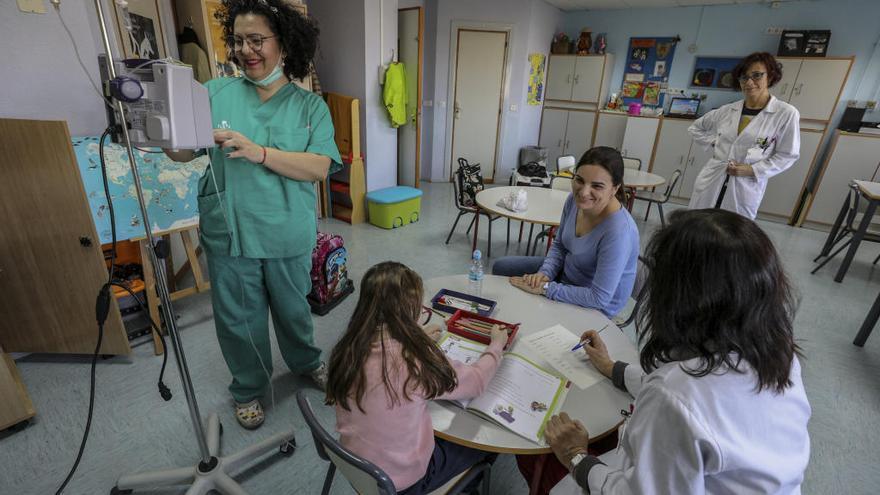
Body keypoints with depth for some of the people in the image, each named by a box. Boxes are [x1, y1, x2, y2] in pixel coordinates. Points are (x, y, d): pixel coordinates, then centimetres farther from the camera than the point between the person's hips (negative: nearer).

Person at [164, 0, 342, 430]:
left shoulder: (310, 106, -3)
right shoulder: (216, 93, 1)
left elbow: (319, 168, -15)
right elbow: (180, 154, 1)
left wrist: (259, 152, -26)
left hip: (289, 236, -1)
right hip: (229, 233, 1)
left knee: (293, 308, 19)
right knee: (239, 318, 13)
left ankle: (306, 362, 47)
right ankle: (248, 389, 38)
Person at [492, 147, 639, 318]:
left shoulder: (618, 232, -35)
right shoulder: (576, 199, -14)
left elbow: (599, 298, -31)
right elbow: (559, 246, 2)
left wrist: (545, 288, -27)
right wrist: (545, 273, -15)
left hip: (594, 306, -7)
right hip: (566, 272, 7)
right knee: (501, 267, 11)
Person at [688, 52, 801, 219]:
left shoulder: (786, 113, -4)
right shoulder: (727, 110, 7)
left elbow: (788, 155, -2)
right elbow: (695, 128, 21)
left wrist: (754, 170, -15)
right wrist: (714, 143, 6)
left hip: (746, 188, -3)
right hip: (711, 183, 3)